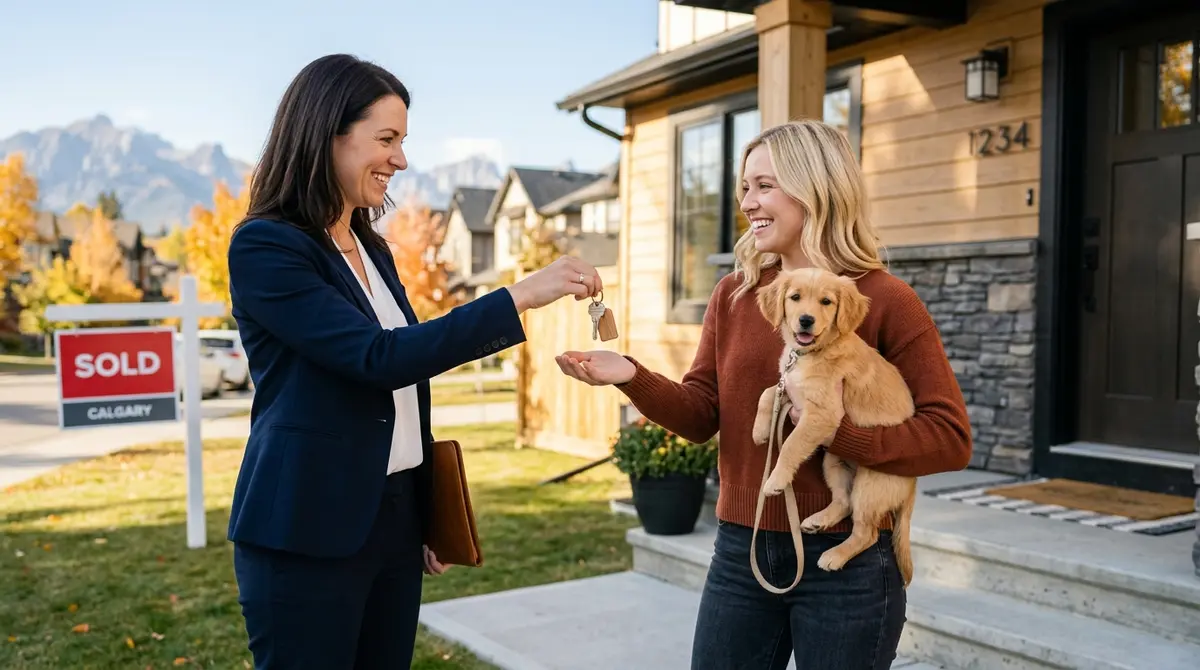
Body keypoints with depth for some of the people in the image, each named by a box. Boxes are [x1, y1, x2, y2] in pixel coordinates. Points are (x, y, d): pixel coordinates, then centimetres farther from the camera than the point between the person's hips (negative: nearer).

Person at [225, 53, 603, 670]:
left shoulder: (372, 249, 11)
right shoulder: (263, 247, -13)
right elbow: (380, 358, -23)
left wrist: (427, 518, 17)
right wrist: (521, 296, -23)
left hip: (394, 520, 7)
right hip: (307, 533, -7)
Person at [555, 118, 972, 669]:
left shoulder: (885, 300, -9)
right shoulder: (733, 294, 5)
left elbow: (951, 437, -10)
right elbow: (701, 415, 1)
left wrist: (842, 431, -23)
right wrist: (632, 377, -16)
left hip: (845, 561, -4)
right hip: (740, 551, 4)